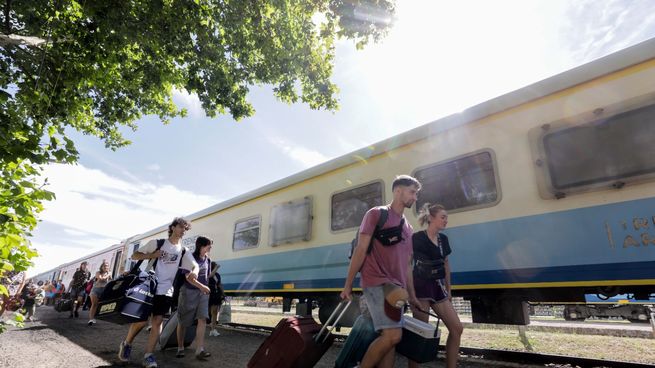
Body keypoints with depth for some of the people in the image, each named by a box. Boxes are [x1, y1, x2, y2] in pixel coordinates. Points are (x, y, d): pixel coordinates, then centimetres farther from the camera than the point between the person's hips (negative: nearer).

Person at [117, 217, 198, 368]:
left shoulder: (184, 251, 7)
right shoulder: (156, 242, 1)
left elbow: (195, 266, -1)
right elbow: (135, 256, 4)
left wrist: (194, 272, -25)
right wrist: (151, 255, -14)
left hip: (166, 291, 2)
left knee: (157, 322, -1)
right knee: (142, 320, -2)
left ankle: (148, 356, 7)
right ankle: (126, 344, 26)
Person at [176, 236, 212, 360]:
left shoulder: (207, 259, 8)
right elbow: (189, 277, -17)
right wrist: (202, 286, -24)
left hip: (203, 292, 4)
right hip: (189, 291, -4)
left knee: (202, 319, -10)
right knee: (183, 322, 8)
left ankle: (199, 350, -12)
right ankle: (180, 348, 25)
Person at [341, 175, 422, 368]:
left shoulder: (407, 227, 20)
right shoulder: (377, 214, 0)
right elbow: (360, 249, -6)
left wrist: (412, 295, 19)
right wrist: (348, 284, -9)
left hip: (395, 288, 7)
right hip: (376, 283, -7)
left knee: (390, 338, 6)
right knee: (393, 335, -17)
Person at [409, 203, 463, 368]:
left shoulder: (443, 239, 9)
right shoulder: (417, 238, -11)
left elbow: (446, 264, 18)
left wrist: (448, 290, 18)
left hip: (438, 288, 7)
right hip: (421, 287, -7)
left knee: (457, 328, 4)